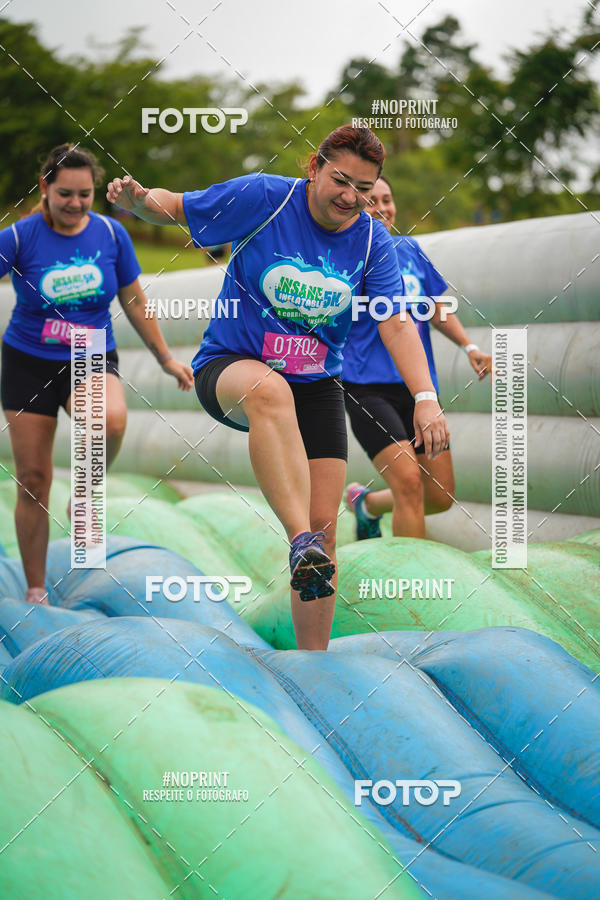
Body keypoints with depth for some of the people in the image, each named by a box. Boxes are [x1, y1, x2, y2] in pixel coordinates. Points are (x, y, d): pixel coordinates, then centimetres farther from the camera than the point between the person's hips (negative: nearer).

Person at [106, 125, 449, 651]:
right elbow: (174, 208, -3)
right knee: (270, 391, -42)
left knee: (324, 525, -6)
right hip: (230, 367, -4)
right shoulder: (261, 198, -11)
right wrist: (137, 199, -27)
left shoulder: (373, 242, -3)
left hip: (316, 386, 4)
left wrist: (426, 398, -26)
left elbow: (397, 322, -13)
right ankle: (301, 545, -53)